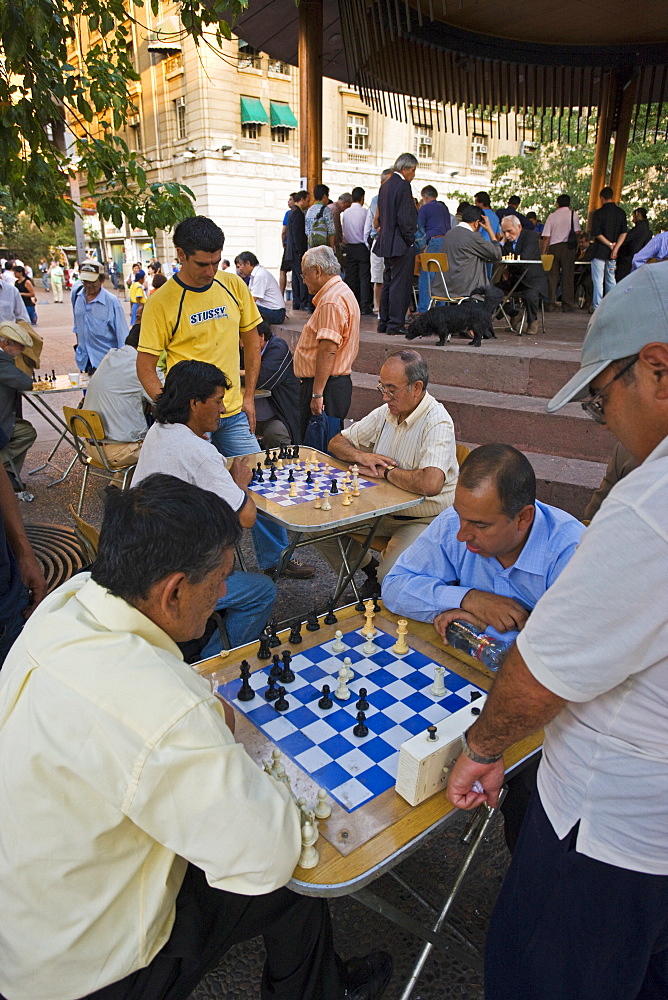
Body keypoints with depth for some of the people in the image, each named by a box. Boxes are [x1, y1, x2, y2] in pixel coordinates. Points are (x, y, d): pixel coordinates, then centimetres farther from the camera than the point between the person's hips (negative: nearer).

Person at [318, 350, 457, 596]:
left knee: (390, 578, -30)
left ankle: (379, 576, 8)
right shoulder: (386, 412, 4)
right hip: (383, 510, 7)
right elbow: (337, 442, 13)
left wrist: (386, 471, -21)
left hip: (425, 520, -7)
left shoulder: (437, 423, -21)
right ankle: (370, 569, 15)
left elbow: (430, 484, -39)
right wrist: (361, 456, -11)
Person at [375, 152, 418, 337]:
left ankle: (384, 322, 19)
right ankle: (395, 325, -4)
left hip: (386, 242, 9)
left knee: (388, 283, 14)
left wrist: (384, 231, 18)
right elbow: (405, 218, -19)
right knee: (400, 284, -6)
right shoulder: (403, 185, -13)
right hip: (400, 244, -9)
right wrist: (410, 241, -12)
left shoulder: (385, 185, 14)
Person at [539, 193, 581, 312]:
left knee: (552, 276, 3)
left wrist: (543, 253, 3)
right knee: (568, 276, 0)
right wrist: (576, 246, 13)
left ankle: (551, 304, -1)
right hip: (568, 247, -1)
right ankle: (567, 305, -3)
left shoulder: (552, 215, 7)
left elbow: (546, 236, 1)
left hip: (553, 247, 1)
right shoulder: (573, 214, 5)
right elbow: (577, 232, -2)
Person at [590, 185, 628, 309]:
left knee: (598, 280, -1)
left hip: (600, 251, -5)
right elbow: (624, 233, -2)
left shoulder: (598, 213, -8)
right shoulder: (621, 213, 5)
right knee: (611, 279, 14)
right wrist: (615, 248, -7)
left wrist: (610, 244, -6)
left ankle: (597, 307, -3)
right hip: (612, 253, 5)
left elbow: (596, 234, -13)